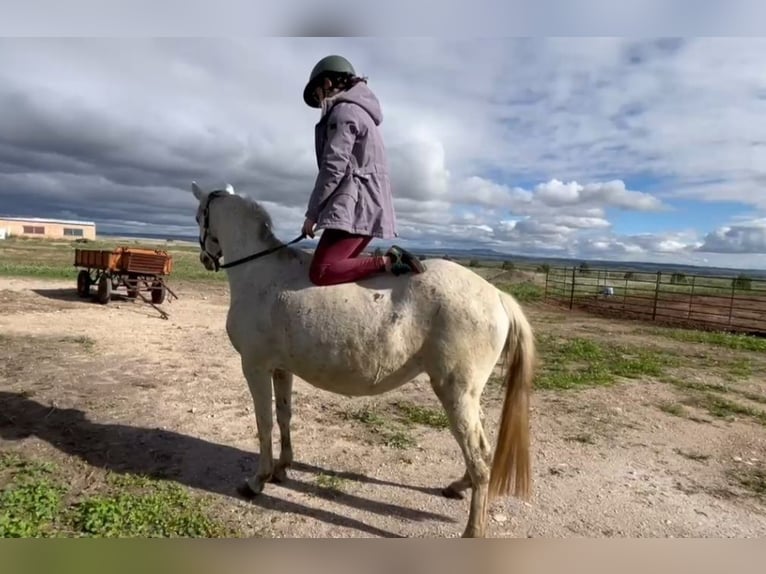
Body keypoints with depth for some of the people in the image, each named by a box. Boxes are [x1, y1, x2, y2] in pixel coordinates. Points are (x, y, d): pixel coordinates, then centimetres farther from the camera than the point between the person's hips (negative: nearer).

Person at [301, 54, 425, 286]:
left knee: (320, 272, -16)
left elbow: (333, 168, -15)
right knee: (337, 264, 8)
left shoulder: (343, 112, -7)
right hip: (365, 205, 10)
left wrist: (312, 213, -8)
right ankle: (390, 259, -3)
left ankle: (388, 262, -18)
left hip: (356, 207, -10)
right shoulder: (359, 111, 24)